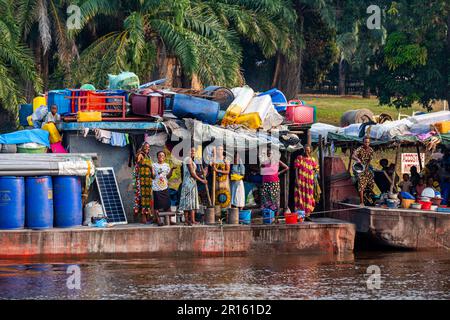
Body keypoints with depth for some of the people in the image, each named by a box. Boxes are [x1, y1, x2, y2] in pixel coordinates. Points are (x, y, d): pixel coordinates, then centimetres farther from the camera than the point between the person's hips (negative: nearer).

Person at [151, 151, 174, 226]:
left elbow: (168, 176, 7)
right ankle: (158, 220, -4)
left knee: (167, 204, 1)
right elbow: (153, 177, -1)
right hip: (157, 187, -3)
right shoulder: (154, 165, 5)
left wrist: (171, 170, -6)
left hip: (165, 187, 3)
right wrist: (151, 170, -16)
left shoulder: (167, 165, 13)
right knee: (157, 205, -5)